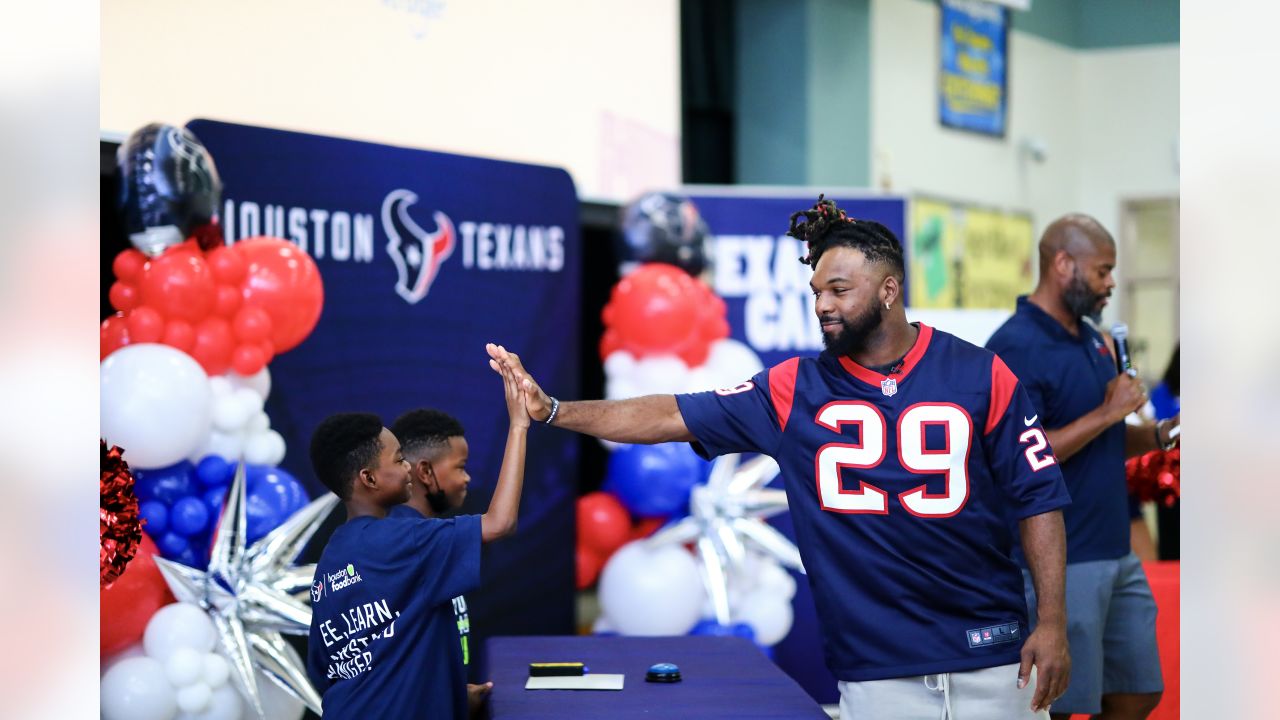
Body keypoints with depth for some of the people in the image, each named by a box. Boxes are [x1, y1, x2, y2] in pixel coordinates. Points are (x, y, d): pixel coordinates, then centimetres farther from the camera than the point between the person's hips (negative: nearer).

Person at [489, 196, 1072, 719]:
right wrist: (553, 412, -11)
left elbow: (1039, 498, 0)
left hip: (989, 659, 0)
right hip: (876, 671, 1)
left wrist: (1052, 622, -7)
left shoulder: (981, 376, -2)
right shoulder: (795, 390, 2)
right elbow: (673, 417, -2)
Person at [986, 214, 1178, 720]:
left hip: (1117, 555, 9)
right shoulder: (1014, 348, -16)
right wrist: (1106, 413, -21)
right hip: (1059, 565, -9)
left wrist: (1160, 433, 4)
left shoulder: (1092, 340, 13)